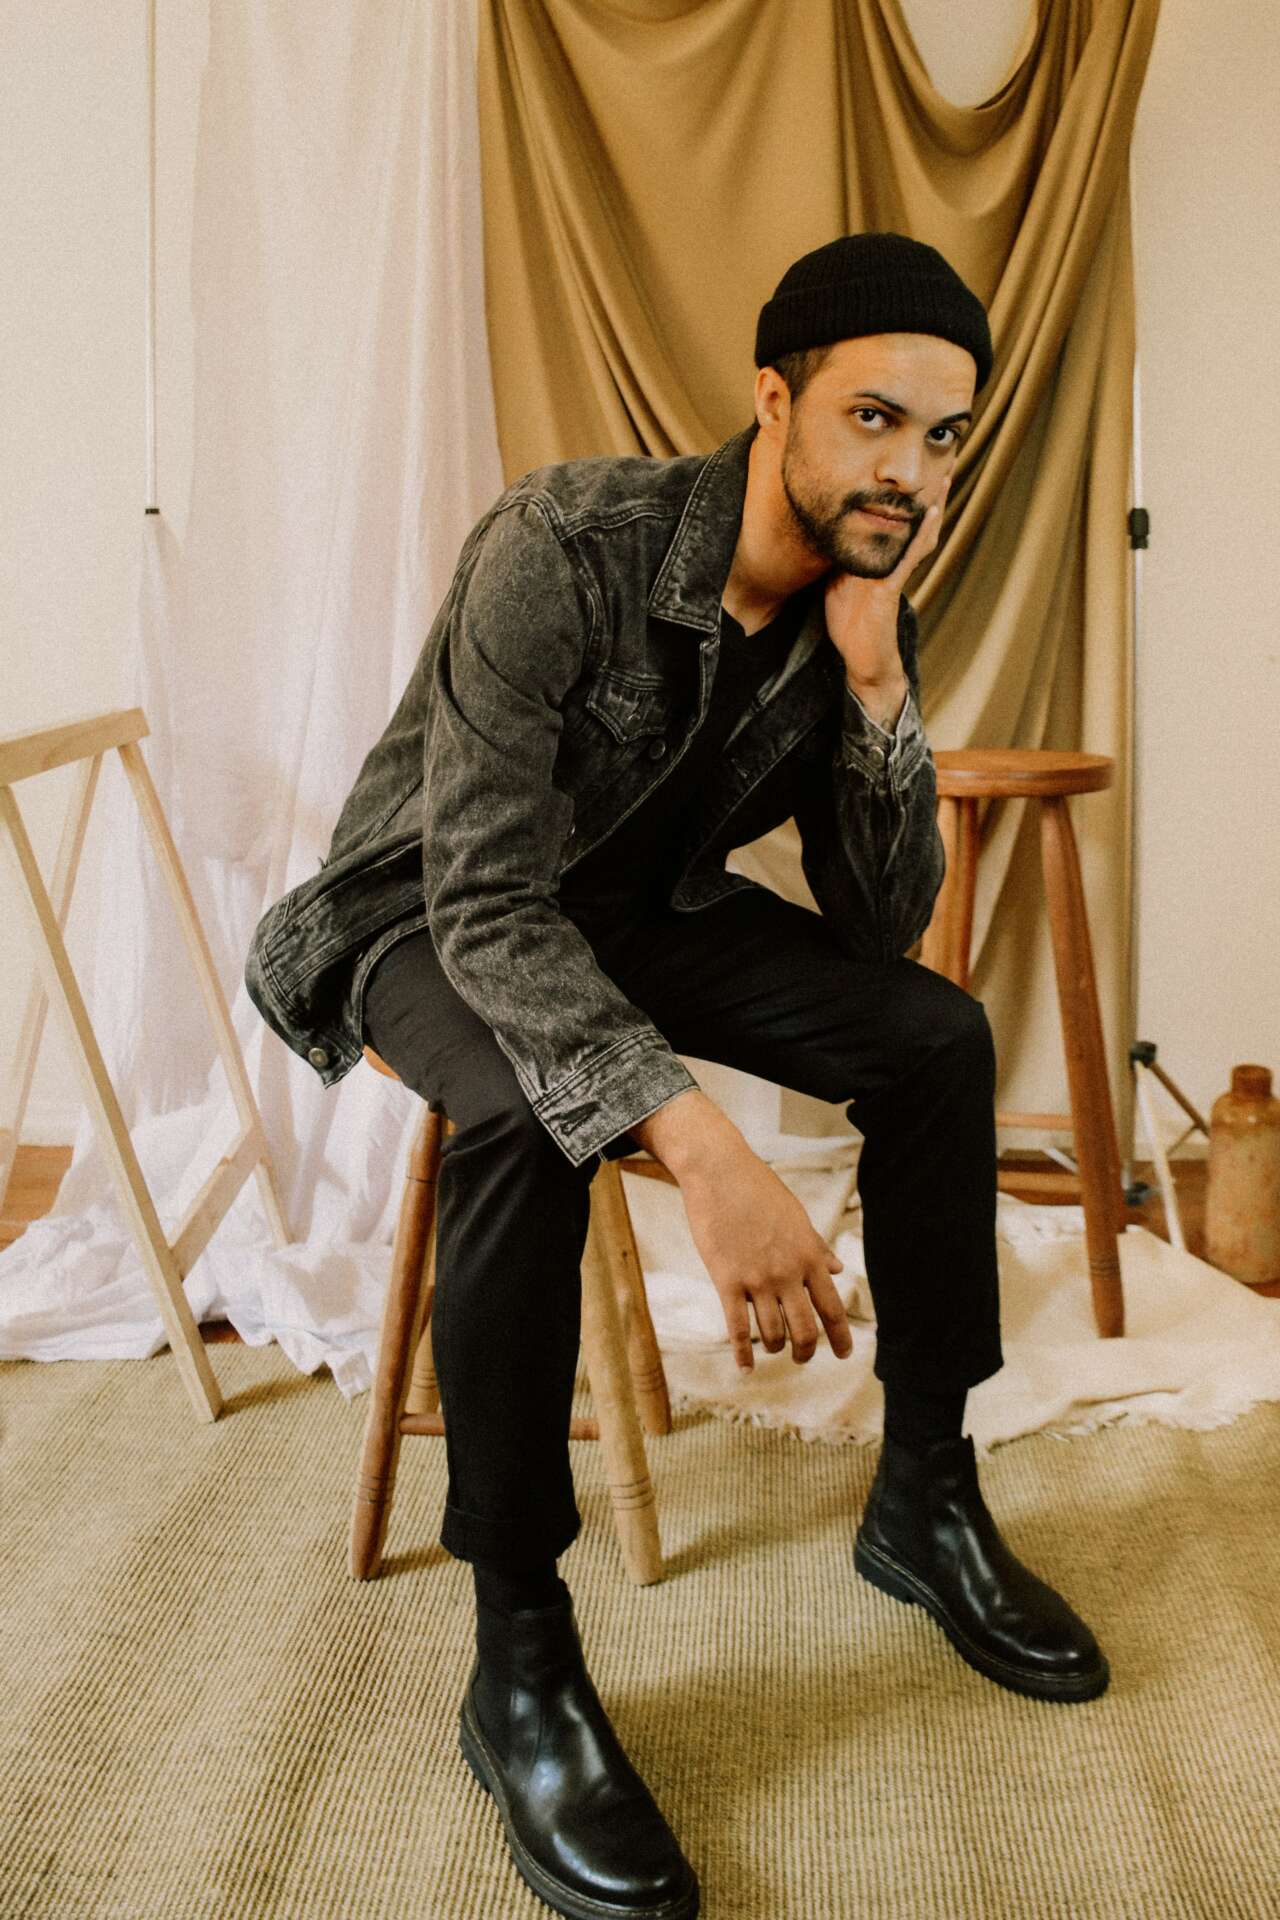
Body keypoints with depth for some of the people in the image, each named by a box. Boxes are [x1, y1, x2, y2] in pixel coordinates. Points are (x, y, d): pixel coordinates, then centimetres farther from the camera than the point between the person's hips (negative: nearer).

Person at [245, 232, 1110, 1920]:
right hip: (431, 911, -6)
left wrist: (874, 676, -25)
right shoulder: (568, 544, -30)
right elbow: (489, 904, -36)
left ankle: (924, 1499, 5)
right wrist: (701, 1145, -48)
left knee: (937, 1036, -12)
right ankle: (518, 1654, -23)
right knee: (537, 1111, -38)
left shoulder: (861, 611, -9)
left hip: (641, 905, 6)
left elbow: (883, 924, -9)